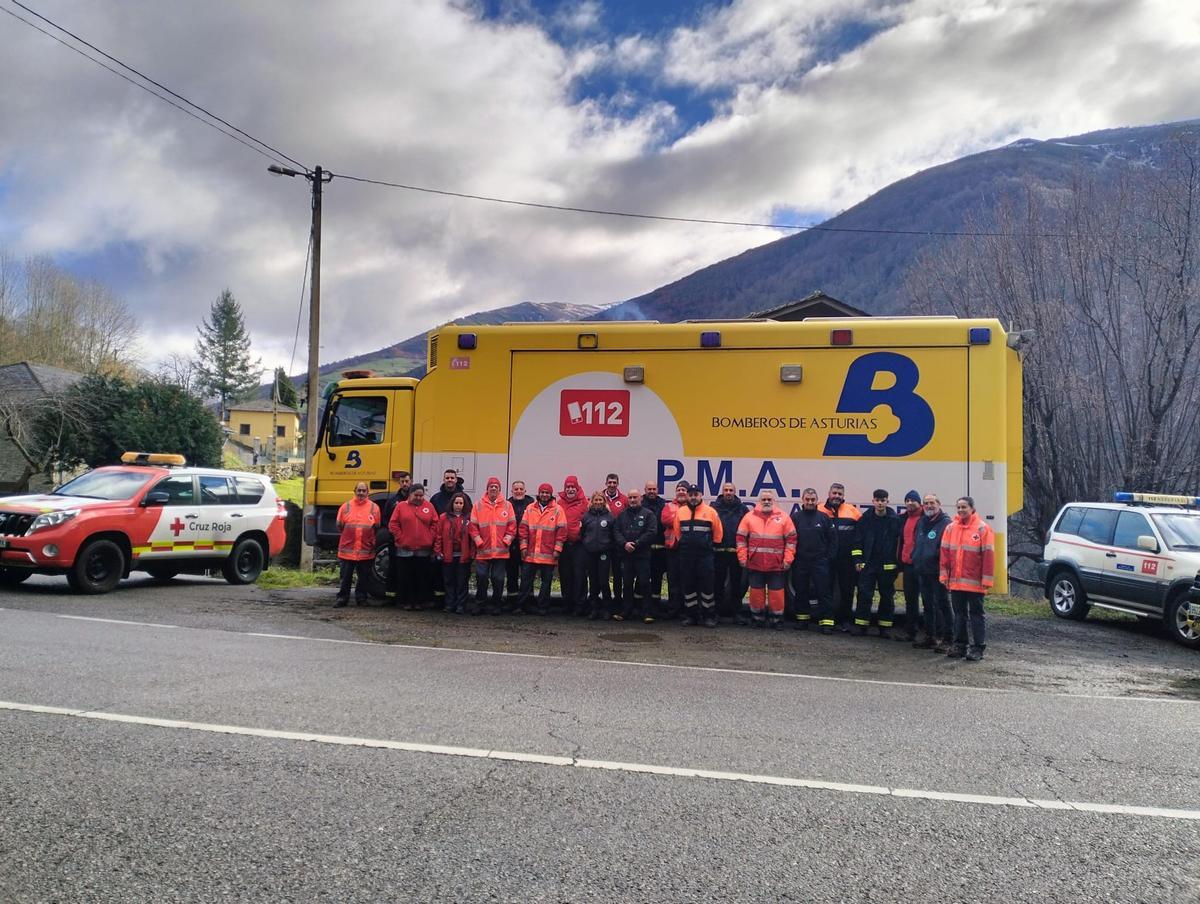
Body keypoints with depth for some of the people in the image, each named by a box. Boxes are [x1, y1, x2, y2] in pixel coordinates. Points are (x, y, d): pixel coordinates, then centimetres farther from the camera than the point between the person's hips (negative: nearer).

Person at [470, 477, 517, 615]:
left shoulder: (507, 505, 6)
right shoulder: (478, 505, 5)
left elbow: (512, 526, 4)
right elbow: (473, 526, 3)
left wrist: (506, 541, -4)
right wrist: (479, 542, -4)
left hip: (501, 551, 0)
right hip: (483, 551, 0)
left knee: (498, 579, 3)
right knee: (481, 577, 1)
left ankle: (496, 605, 15)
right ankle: (479, 604, 13)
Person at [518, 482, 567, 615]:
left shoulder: (557, 509, 0)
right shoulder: (530, 508, 7)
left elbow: (562, 530, -3)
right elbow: (524, 527, 7)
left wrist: (557, 549, -8)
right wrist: (524, 546, 0)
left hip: (548, 554, -2)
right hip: (530, 553, 2)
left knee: (546, 581, 5)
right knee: (526, 580, 6)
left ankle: (543, 607, 14)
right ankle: (522, 605, 15)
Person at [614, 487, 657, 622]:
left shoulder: (648, 514, 1)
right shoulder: (622, 515, 14)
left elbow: (652, 532, -9)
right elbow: (616, 531, 6)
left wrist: (636, 544, -14)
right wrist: (624, 543, -11)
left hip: (642, 555, -4)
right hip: (626, 555, 4)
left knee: (644, 583, -4)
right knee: (627, 584, 9)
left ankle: (648, 613, 0)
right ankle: (626, 611, 17)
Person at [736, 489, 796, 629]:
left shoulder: (783, 518, 2)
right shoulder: (750, 517, 3)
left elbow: (791, 539, 2)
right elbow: (741, 538, 3)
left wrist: (787, 560, -4)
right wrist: (742, 558, -3)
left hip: (776, 565, -1)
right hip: (754, 564, 1)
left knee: (776, 594, 4)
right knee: (756, 592, 8)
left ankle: (776, 619, 17)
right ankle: (757, 618, 22)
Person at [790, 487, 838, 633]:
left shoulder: (824, 517, 1)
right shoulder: (795, 517, 2)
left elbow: (833, 539, 3)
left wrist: (829, 558, -3)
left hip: (820, 562, -1)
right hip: (800, 562, 2)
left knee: (824, 592, -3)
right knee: (801, 592, 10)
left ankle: (826, 622, -2)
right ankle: (802, 619, 21)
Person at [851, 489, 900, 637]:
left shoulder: (894, 520, -1)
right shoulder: (866, 518, 2)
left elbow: (899, 542, 1)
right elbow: (858, 540, 4)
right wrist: (858, 560, -2)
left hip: (887, 565, 0)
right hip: (868, 563, 0)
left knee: (887, 596, 7)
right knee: (864, 595, -2)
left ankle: (885, 626, 16)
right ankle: (861, 624, 5)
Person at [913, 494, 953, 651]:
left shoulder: (946, 523, -10)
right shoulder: (921, 522, 15)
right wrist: (915, 559, 16)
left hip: (937, 572, -8)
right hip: (922, 572, 8)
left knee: (942, 605, -4)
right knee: (928, 605, 15)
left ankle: (947, 639, 0)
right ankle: (930, 636, 25)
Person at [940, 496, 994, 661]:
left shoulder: (982, 528, -7)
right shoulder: (951, 528, 6)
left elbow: (988, 555, -9)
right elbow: (945, 552, 9)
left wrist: (987, 579, -12)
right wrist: (944, 574, 4)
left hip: (974, 583, -5)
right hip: (955, 581, 5)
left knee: (976, 615, 4)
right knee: (959, 615, 13)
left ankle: (978, 647, 10)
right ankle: (959, 645, 21)